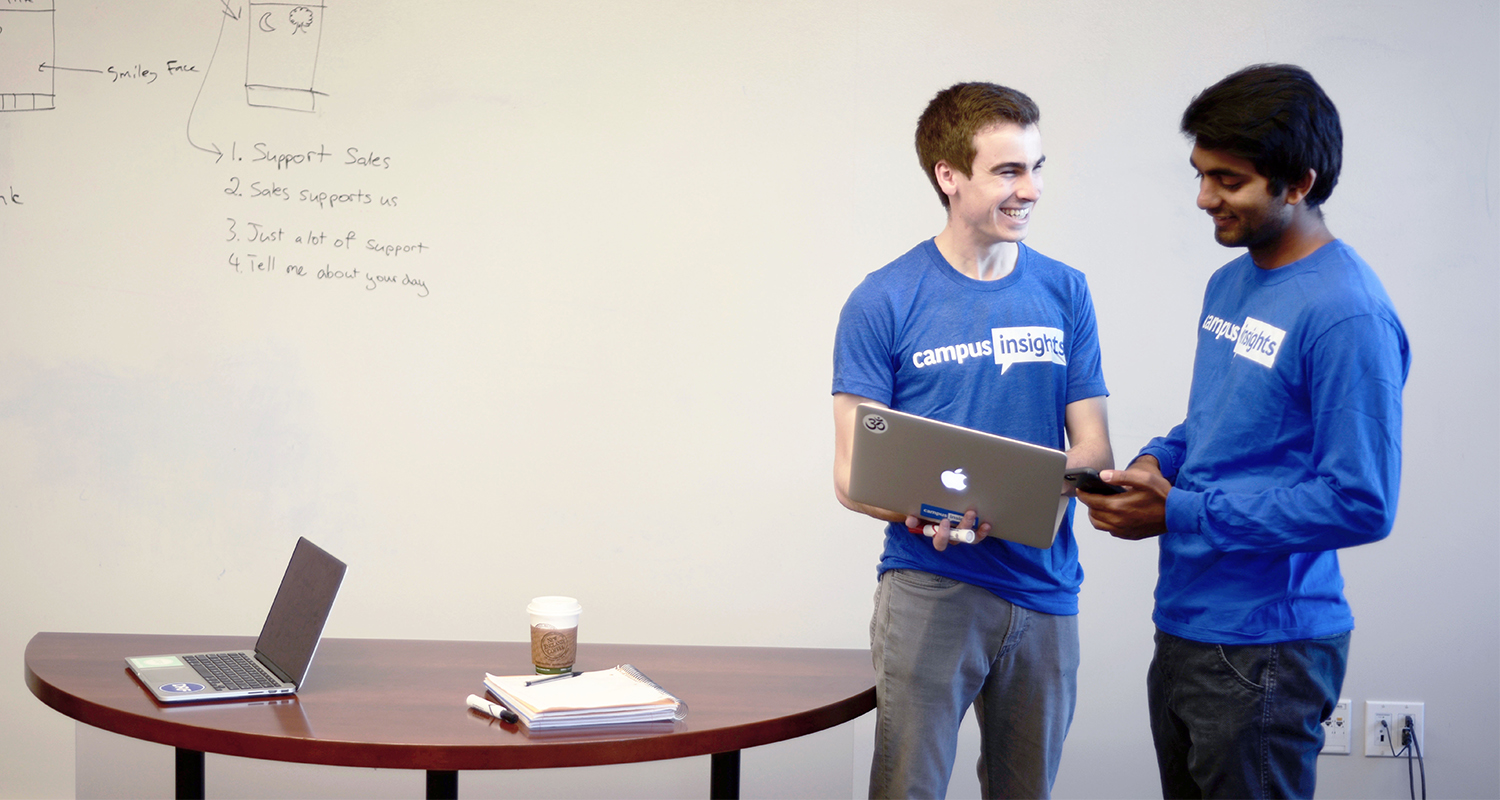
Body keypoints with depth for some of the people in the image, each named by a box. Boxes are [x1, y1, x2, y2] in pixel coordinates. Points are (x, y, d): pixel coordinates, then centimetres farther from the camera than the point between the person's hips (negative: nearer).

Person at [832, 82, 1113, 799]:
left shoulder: (1064, 292, 6)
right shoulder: (882, 302, -4)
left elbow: (1093, 452, 4)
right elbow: (853, 478, -4)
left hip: (1044, 588, 4)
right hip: (928, 587, -3)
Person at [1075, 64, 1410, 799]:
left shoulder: (1346, 315, -19)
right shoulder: (1231, 284, 10)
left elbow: (1361, 504, -21)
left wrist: (1179, 512, -19)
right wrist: (1156, 463, 0)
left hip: (1265, 651, -8)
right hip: (1183, 627, 8)